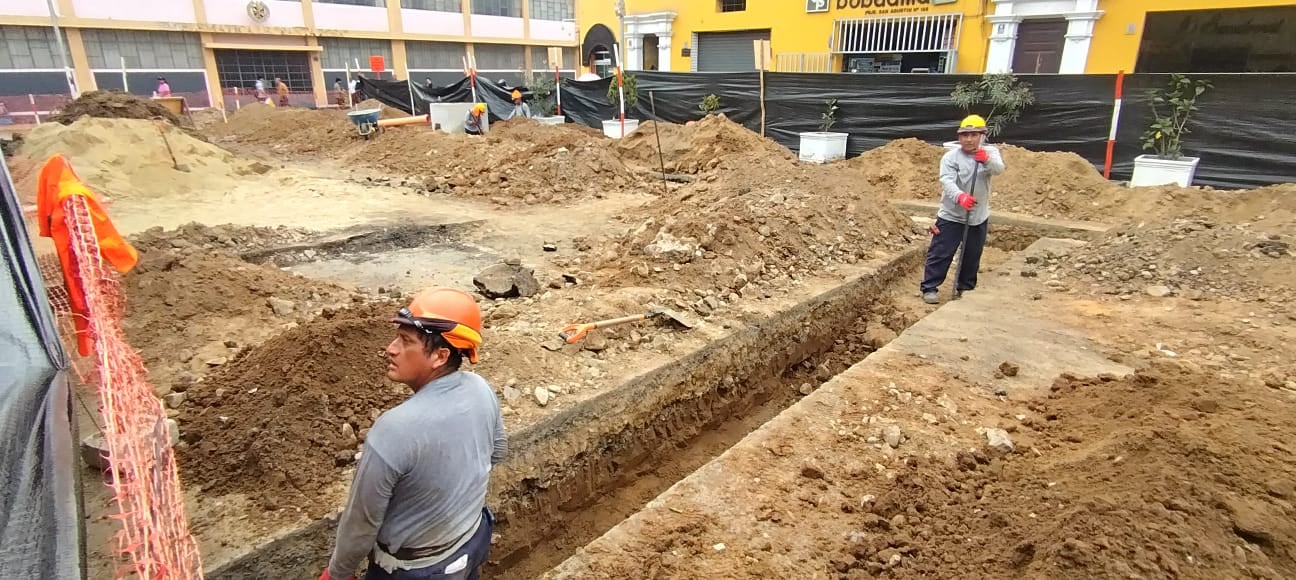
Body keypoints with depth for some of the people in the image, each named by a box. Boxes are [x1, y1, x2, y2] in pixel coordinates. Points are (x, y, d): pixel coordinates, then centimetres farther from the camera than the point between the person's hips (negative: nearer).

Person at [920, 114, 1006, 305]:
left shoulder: (990, 152, -1)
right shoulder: (950, 157, -8)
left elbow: (999, 169, -22)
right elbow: (947, 181, -24)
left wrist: (987, 160, -46)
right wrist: (960, 196, -43)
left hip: (978, 217, 3)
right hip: (951, 216, -3)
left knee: (972, 256, 14)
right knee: (940, 253, -3)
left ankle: (966, 288, 30)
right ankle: (929, 288, 5)